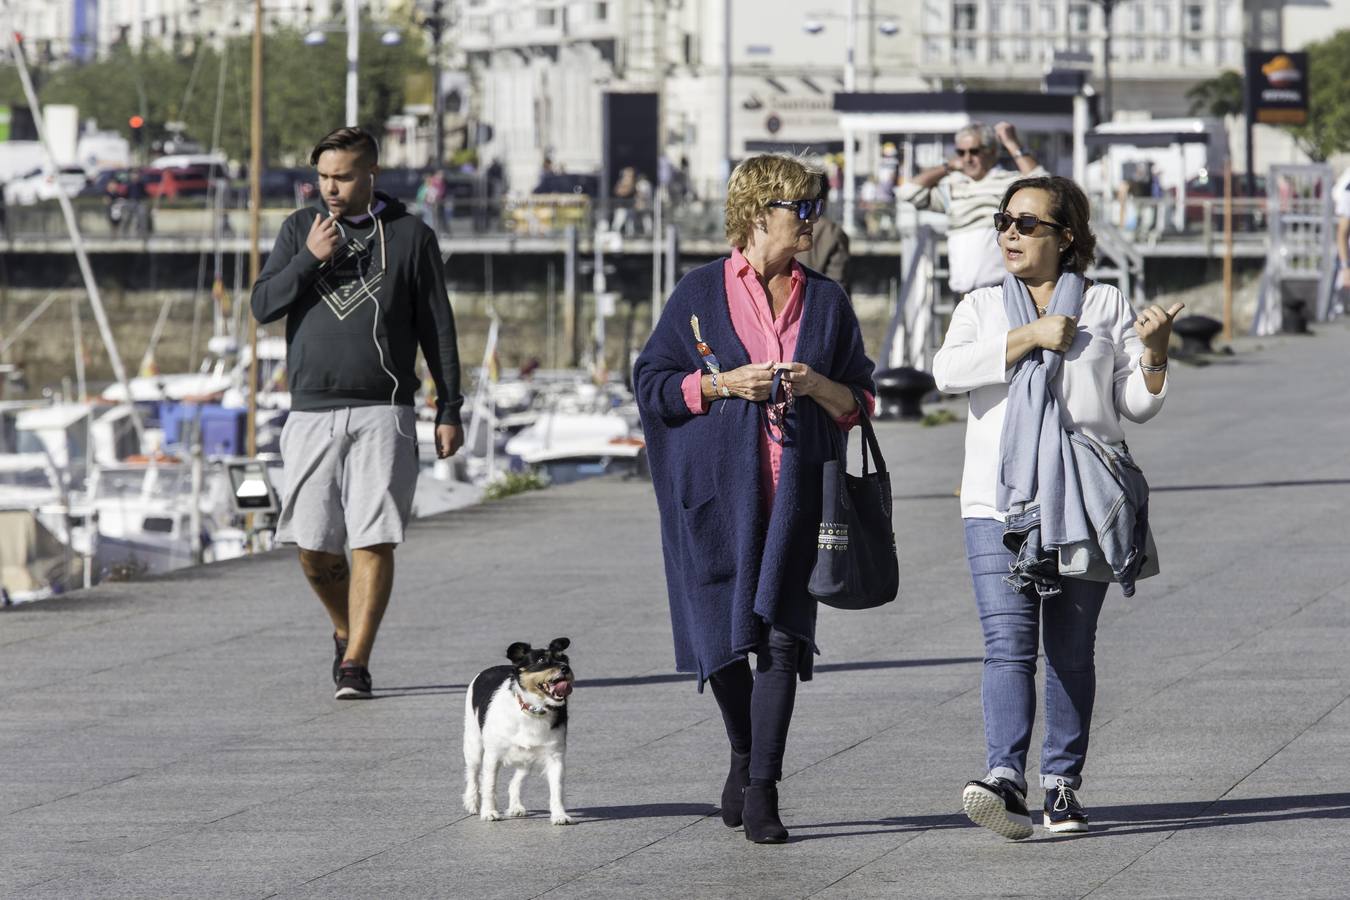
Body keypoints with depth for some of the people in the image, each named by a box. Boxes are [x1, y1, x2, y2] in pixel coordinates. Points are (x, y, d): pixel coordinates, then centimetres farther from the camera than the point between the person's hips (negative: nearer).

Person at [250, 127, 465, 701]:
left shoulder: (410, 236, 5)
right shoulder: (300, 229, 11)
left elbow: (437, 328, 8)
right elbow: (263, 306, 4)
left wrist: (450, 410, 4)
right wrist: (310, 259, -10)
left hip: (382, 413, -2)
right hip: (312, 411, 2)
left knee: (374, 542, -10)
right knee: (313, 546, 1)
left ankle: (356, 662, -8)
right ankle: (346, 632, 27)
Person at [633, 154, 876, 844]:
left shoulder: (826, 301, 11)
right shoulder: (701, 293, 5)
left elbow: (859, 402, 14)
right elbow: (652, 383, 3)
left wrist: (816, 385, -7)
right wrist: (724, 384, -10)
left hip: (796, 489, 1)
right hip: (718, 488, -1)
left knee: (781, 633, -10)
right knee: (724, 637, 3)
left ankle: (761, 789, -10)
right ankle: (745, 757, 28)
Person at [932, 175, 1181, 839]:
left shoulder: (1106, 308, 11)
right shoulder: (980, 309, 14)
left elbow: (1137, 405, 9)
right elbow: (949, 371, -6)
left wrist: (1154, 352, -10)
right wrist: (1032, 336, -10)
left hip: (1081, 507, 0)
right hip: (998, 504, 0)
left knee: (1071, 652, 3)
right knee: (1007, 642, -14)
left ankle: (1062, 785, 10)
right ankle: (1006, 782, -27)